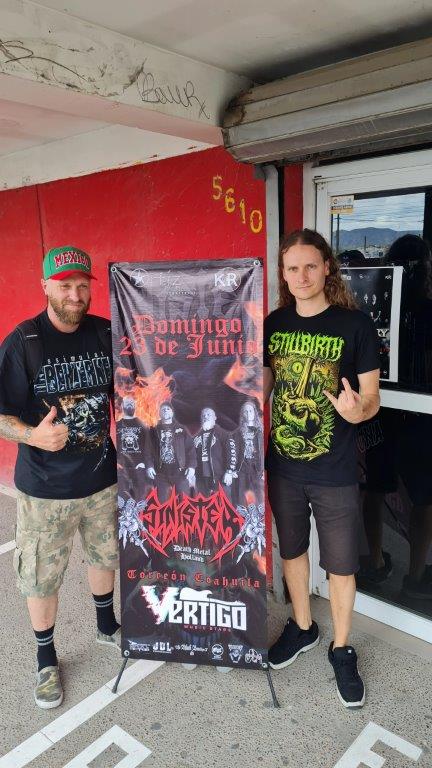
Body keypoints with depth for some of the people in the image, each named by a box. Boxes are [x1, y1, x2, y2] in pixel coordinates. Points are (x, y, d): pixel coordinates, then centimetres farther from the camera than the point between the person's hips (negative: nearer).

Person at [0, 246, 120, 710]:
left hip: (102, 478, 4)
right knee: (41, 578, 10)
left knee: (105, 555, 22)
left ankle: (107, 626, 50)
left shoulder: (107, 334, -3)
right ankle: (46, 659, 37)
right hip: (45, 488, -3)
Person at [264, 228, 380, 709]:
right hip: (283, 466, 4)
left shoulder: (354, 324, -11)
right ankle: (302, 627, 45)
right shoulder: (274, 324, 0)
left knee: (341, 564, 11)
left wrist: (358, 409, -30)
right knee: (292, 550, 20)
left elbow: (372, 397, -8)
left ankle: (341, 649, 36)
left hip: (335, 471, -3)